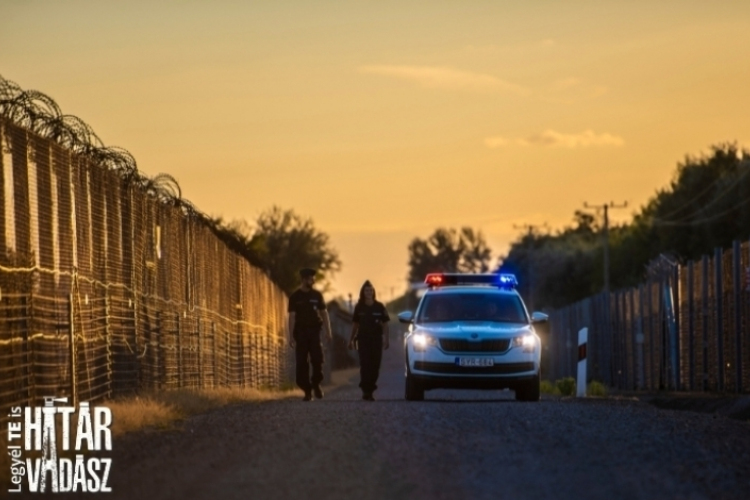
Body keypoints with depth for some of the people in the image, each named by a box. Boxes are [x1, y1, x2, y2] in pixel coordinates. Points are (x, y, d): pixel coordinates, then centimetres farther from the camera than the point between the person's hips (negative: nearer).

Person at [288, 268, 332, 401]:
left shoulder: (317, 295, 8)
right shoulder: (295, 297, 2)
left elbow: (324, 314, 9)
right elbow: (292, 317, -1)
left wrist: (328, 331, -1)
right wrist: (291, 336, -7)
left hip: (314, 331, 1)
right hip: (301, 331, -1)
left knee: (317, 359, -10)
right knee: (302, 362, -3)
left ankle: (316, 384, 13)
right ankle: (307, 390, 4)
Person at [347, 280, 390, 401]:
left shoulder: (379, 307, 3)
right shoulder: (359, 307, 5)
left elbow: (385, 324, 5)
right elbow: (355, 324, 10)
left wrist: (386, 340, -2)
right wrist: (351, 340, 8)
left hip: (376, 340, 1)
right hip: (363, 340, -1)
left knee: (375, 366, 2)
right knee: (365, 365, -9)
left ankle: (370, 390, 11)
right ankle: (366, 391, -13)